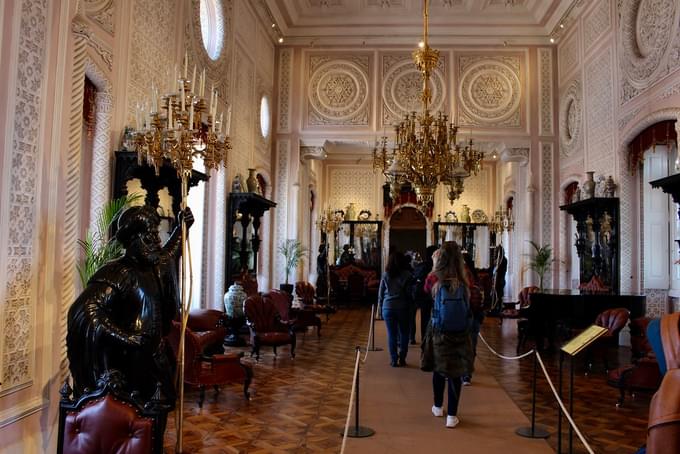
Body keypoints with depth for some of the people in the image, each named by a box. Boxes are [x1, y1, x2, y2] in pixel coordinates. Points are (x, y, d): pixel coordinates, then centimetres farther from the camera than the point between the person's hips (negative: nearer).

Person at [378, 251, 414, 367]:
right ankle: (402, 358, 12)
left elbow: (380, 293, 4)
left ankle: (394, 360, 8)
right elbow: (410, 292, -5)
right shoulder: (406, 275, -6)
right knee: (404, 333, 12)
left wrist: (380, 305, 14)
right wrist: (410, 304, 5)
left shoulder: (385, 275, 0)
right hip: (402, 307, -1)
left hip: (388, 307, 1)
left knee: (391, 334, 6)